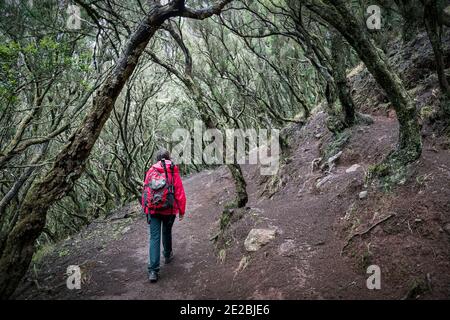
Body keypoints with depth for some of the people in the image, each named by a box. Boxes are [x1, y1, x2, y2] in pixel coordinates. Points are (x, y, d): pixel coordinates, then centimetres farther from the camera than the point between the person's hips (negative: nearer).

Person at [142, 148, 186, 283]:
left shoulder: (151, 171, 3)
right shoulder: (173, 172, -3)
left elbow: (145, 192, 7)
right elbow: (180, 193, -4)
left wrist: (145, 209, 18)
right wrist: (182, 211, 5)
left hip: (152, 210, 0)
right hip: (169, 210, 0)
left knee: (154, 237, -1)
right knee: (167, 233, 23)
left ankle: (153, 271, -8)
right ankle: (168, 255, 45)